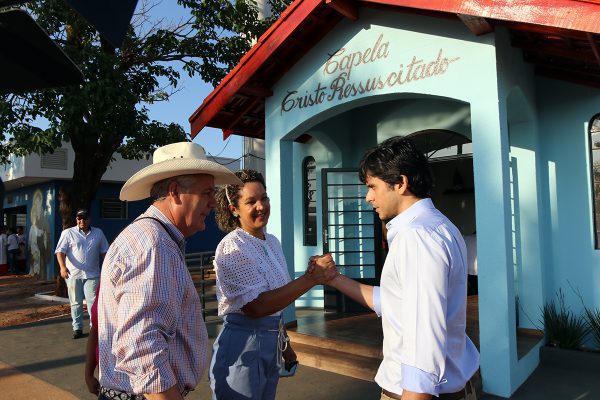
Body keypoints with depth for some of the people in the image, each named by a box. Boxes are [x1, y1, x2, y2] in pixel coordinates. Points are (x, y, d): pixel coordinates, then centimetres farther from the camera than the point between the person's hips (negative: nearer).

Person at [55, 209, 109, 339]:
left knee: (93, 301, -3)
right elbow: (60, 251, -6)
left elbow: (104, 251, 15)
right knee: (76, 303, 8)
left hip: (92, 274, 1)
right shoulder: (68, 233, 1)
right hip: (73, 274, -1)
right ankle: (77, 328, 18)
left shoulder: (98, 233, 9)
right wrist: (62, 267, -21)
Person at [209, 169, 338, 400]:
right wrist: (312, 278, -28)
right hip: (242, 346, -7)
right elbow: (256, 306, -26)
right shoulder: (232, 248, -18)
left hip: (272, 345, 7)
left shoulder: (272, 242, 6)